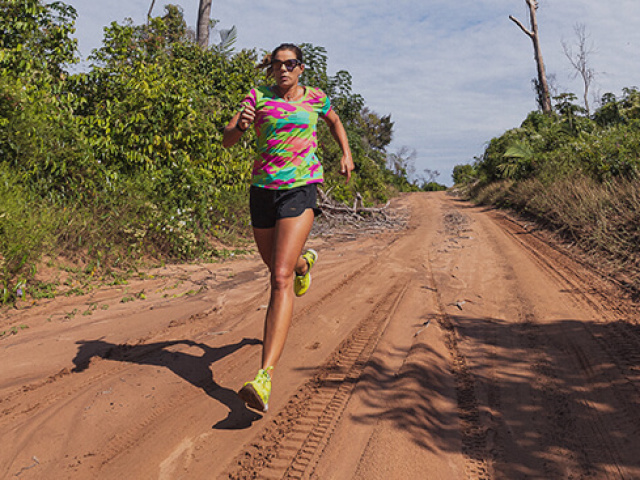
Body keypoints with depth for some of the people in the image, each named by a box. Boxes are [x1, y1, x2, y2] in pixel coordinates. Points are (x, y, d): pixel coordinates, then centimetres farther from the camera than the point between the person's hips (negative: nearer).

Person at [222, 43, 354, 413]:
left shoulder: (314, 98, 9)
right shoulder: (258, 97, 6)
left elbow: (334, 120, 31)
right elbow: (227, 140, -4)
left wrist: (347, 154, 20)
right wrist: (240, 125, -25)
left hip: (301, 188, -3)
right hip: (263, 188, 3)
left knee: (281, 279, -19)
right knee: (278, 267, 19)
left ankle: (265, 377, -25)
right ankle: (304, 261, 60)